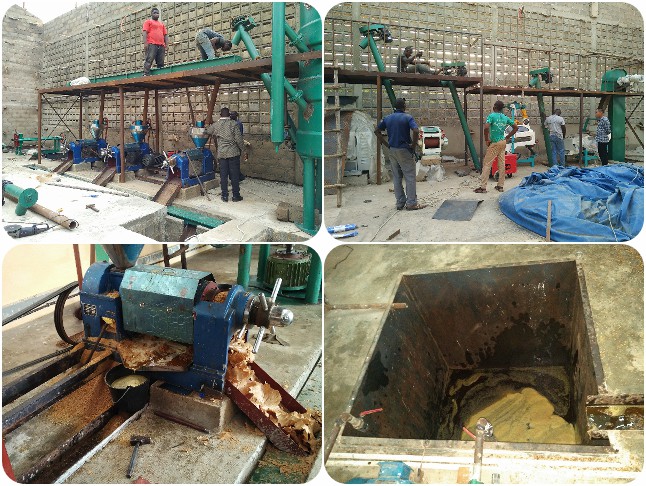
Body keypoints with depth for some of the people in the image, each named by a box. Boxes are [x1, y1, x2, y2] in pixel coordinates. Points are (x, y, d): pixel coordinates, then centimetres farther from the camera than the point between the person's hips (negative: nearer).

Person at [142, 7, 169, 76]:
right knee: (149, 60, -15)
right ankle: (145, 74, -21)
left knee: (161, 63, -2)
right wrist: (145, 43, -13)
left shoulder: (162, 24, 28)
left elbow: (165, 34, 22)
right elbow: (145, 32, 1)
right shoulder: (148, 22, 13)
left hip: (161, 45, 5)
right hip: (152, 44, -5)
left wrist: (166, 44, 8)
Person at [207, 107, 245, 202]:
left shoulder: (216, 125, 4)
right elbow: (238, 139, -9)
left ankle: (225, 196, 12)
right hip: (233, 153, -2)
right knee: (234, 175, 3)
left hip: (221, 154, 3)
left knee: (223, 175, 8)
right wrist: (242, 149, 4)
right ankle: (236, 196, 7)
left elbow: (208, 131, 25)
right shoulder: (233, 124, -6)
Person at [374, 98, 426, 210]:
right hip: (404, 150, -5)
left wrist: (386, 144, 10)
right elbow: (416, 131, -23)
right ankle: (411, 203, -1)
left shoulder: (388, 118, 7)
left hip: (392, 150, 6)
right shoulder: (407, 117, -9)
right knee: (410, 177, 0)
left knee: (396, 178, 11)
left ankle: (400, 203, 14)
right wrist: (413, 145, -10)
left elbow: (376, 131, 11)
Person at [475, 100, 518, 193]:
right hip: (503, 143, 7)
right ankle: (500, 186, 15)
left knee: (487, 164, -3)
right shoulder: (505, 118, 9)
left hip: (495, 143, -7)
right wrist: (507, 137, 15)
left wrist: (486, 140, -13)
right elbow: (516, 127, 14)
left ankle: (483, 187, -4)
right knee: (501, 164, 9)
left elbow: (486, 128, -25)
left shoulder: (492, 116, -11)